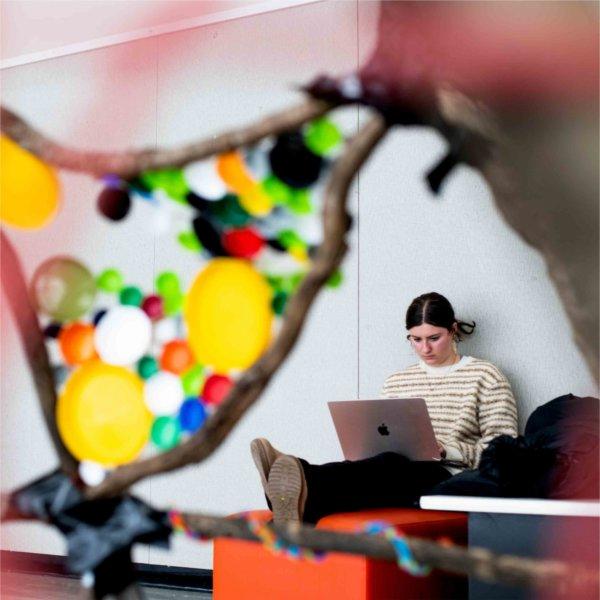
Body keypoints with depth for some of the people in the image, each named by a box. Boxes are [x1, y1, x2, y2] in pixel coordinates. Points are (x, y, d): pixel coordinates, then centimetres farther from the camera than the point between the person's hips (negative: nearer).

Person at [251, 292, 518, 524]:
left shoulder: (485, 376, 9)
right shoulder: (396, 382, 24)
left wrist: (446, 450, -13)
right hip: (399, 479, 4)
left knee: (392, 466, -37)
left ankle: (308, 484, -67)